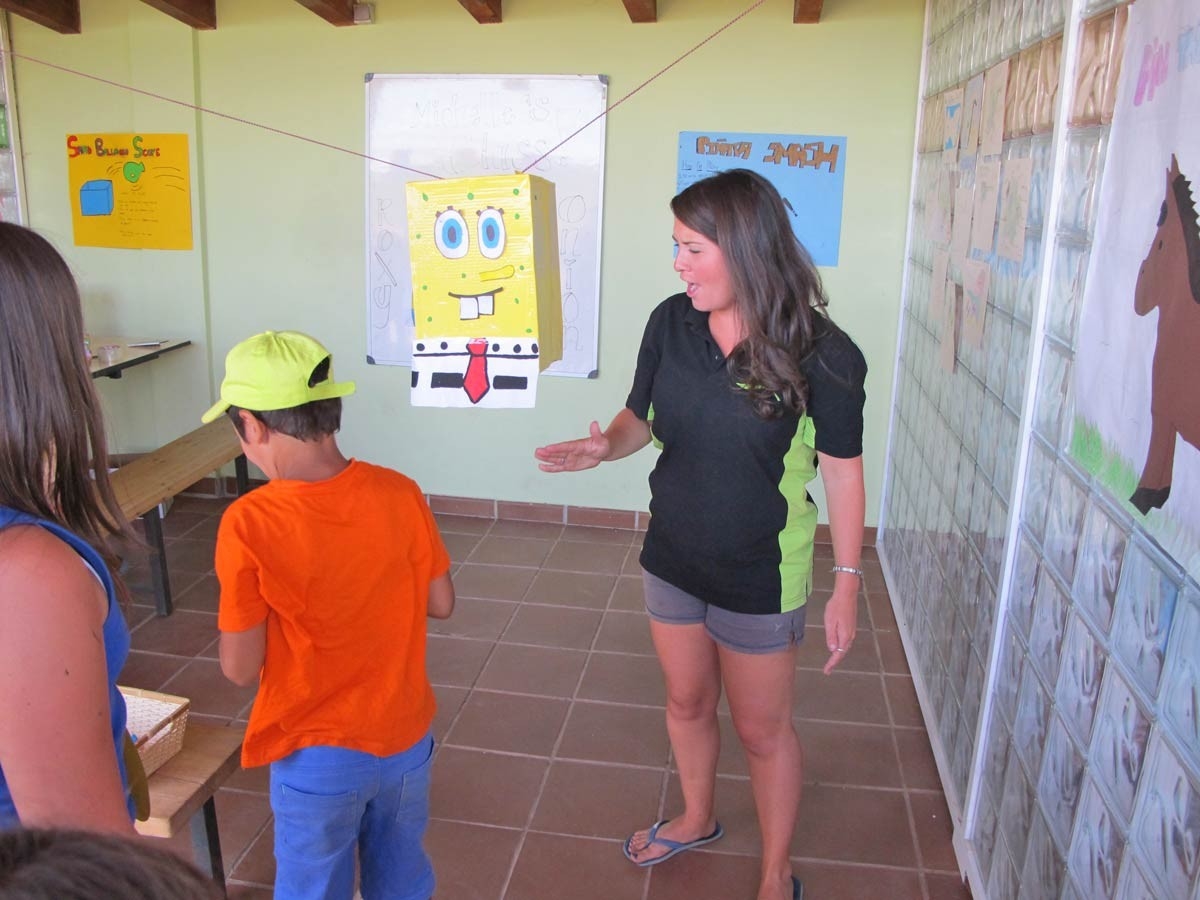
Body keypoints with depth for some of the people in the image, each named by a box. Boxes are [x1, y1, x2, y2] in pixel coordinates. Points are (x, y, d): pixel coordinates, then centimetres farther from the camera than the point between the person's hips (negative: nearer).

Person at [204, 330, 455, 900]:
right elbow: (440, 603, -2)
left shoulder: (249, 524, -23)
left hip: (317, 753, -3)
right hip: (405, 737, 3)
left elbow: (240, 668, -16)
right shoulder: (399, 494, -14)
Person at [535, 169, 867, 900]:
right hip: (672, 558, 5)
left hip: (759, 577, -4)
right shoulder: (671, 323, -9)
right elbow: (643, 417, 3)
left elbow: (843, 473, -13)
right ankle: (698, 819, 54)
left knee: (763, 729, 14)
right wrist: (607, 446, -19)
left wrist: (847, 586, -11)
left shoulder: (820, 353, -21)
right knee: (687, 703, 25)